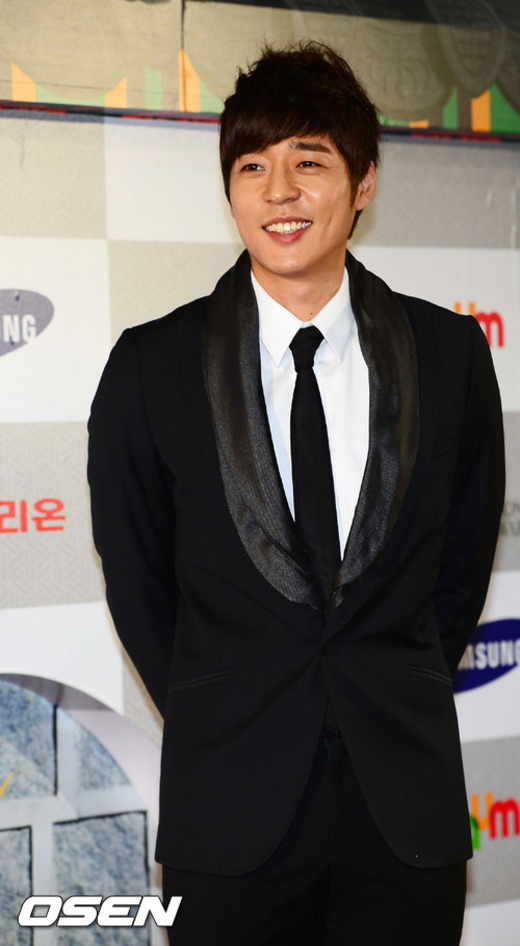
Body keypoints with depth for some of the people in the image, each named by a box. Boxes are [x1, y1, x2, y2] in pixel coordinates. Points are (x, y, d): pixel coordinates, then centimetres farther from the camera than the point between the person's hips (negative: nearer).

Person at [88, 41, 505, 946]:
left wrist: (396, 703, 8)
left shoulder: (450, 351, -1)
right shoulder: (151, 366, -4)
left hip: (408, 801, 1)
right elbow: (135, 576, 4)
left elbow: (464, 551, 9)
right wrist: (217, 720, 6)